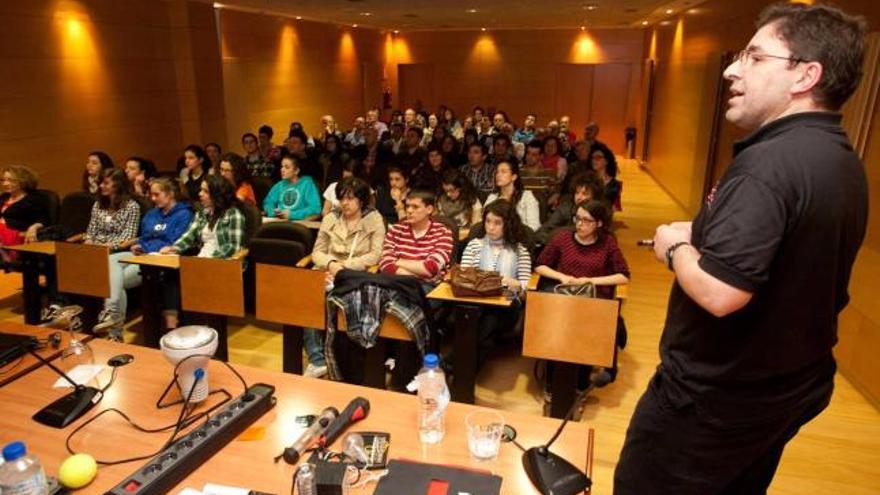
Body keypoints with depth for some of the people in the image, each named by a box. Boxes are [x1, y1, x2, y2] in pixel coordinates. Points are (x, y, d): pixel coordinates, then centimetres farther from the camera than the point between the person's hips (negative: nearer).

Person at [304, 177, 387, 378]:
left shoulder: (374, 219, 2)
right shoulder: (331, 218, 13)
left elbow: (375, 255, -8)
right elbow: (317, 252, 10)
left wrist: (344, 266, -16)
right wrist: (331, 264, -12)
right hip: (328, 274, 4)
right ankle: (317, 360, -19)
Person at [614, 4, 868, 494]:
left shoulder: (770, 161, -27)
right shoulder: (844, 161, 4)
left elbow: (719, 292, -34)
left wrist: (675, 247, -15)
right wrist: (703, 236, 6)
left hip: (715, 399, -9)